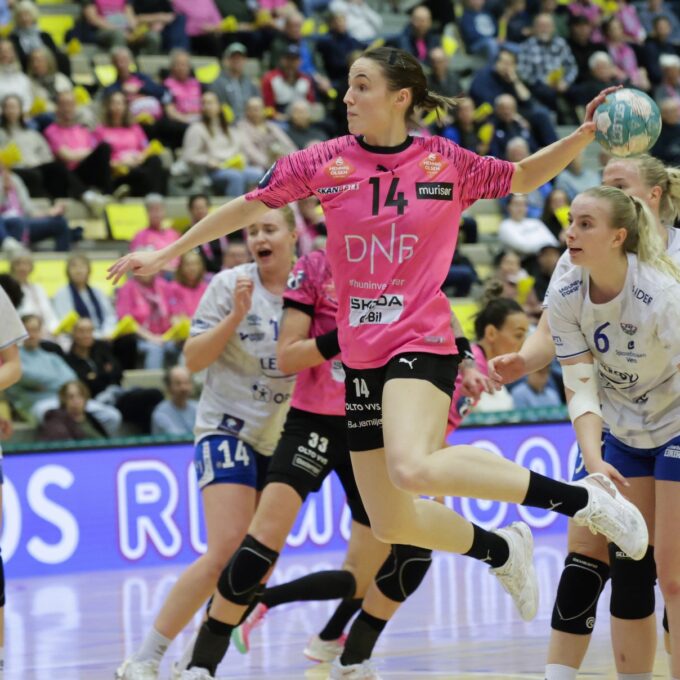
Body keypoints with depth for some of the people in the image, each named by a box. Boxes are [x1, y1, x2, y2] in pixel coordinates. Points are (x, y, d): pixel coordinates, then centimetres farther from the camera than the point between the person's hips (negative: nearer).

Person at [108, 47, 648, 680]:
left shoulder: (447, 163, -3)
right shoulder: (325, 161, 1)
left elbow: (523, 177, 13)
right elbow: (247, 206, 10)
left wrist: (583, 134, -2)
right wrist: (168, 252, 11)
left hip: (422, 343, -4)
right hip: (361, 358, 4)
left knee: (412, 469, -33)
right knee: (392, 524, 7)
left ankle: (581, 497, -20)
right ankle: (501, 550, 36)